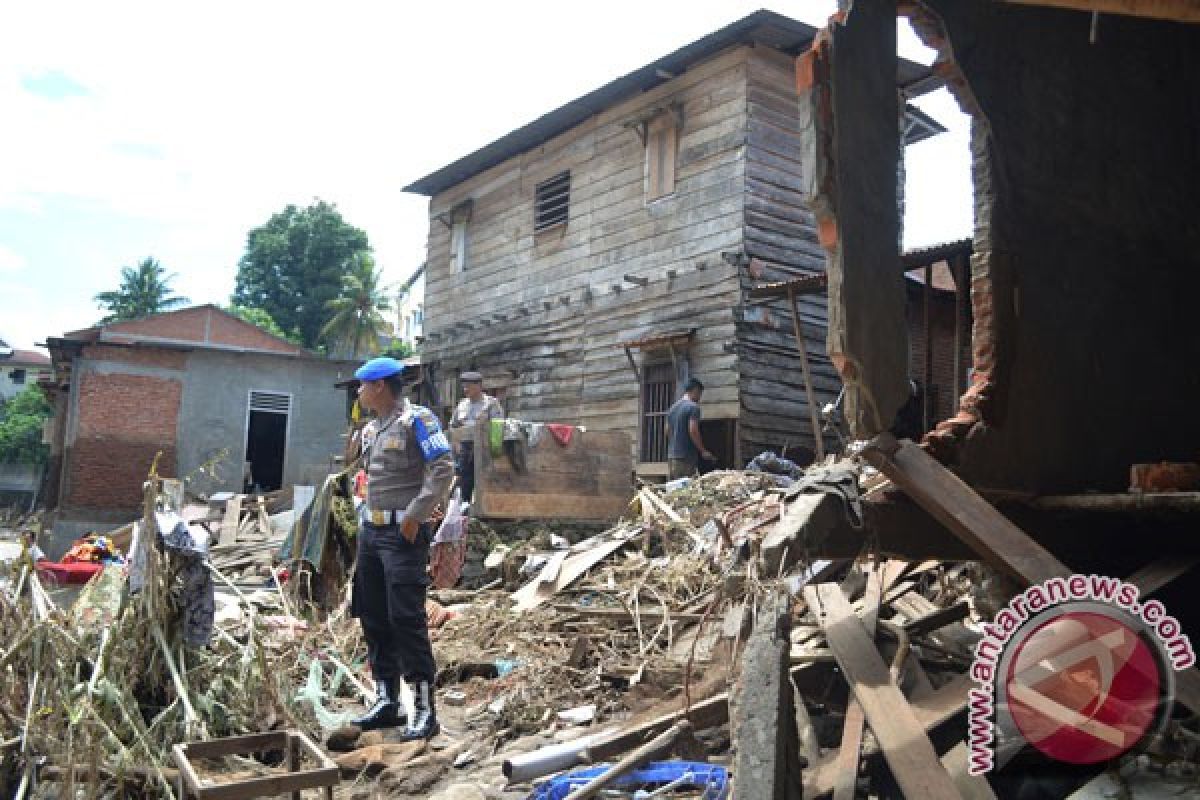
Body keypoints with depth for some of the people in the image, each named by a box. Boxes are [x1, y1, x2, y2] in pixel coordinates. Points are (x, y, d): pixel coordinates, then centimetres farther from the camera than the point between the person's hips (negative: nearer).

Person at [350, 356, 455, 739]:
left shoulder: (416, 420, -11)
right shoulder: (372, 429, 14)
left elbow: (443, 470, -18)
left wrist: (413, 516, -19)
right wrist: (366, 515, 14)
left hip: (402, 534, -9)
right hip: (370, 532, 9)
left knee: (406, 618, -9)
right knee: (373, 618, 11)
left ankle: (424, 710, -1)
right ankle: (386, 701, 21)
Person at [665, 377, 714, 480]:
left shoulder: (673, 407, 17)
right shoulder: (693, 407, -8)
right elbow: (693, 431, -16)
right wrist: (703, 451, -9)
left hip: (671, 456, 8)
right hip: (687, 456, -8)